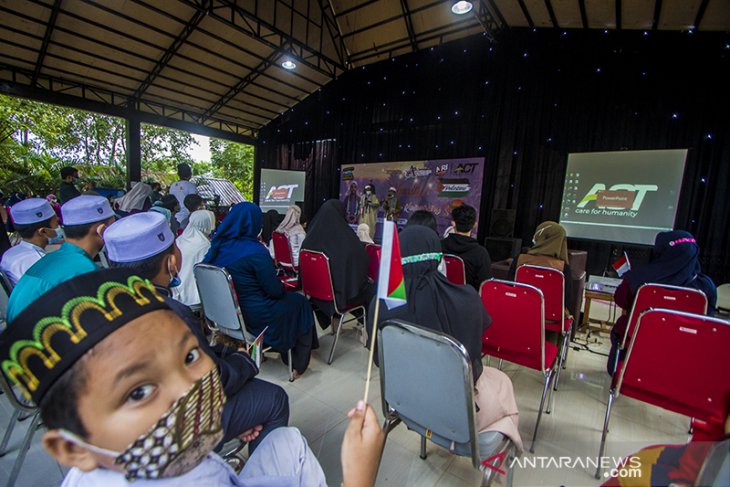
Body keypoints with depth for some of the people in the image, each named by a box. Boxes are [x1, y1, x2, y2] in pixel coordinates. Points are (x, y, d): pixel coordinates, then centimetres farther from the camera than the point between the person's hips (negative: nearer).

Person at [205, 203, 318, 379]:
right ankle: (298, 364, 28)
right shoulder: (255, 251, -25)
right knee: (300, 303, 16)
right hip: (254, 315, -8)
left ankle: (285, 352, 38)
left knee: (287, 298, 26)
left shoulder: (218, 246, -3)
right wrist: (283, 287, 3)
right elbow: (275, 290, -19)